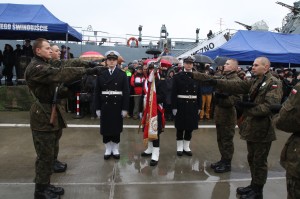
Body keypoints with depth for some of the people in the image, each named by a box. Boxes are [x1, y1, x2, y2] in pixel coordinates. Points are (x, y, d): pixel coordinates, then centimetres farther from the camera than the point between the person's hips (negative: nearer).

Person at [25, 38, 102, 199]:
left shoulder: (44, 66, 18)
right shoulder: (36, 68, -17)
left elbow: (58, 75, 8)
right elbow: (60, 74, -30)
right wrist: (85, 70, -32)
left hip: (49, 113, 10)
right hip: (42, 115, -10)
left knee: (48, 153, 17)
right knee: (45, 155, -1)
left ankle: (45, 185, 30)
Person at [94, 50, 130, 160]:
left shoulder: (122, 74, 1)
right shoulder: (101, 74, 3)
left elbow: (126, 92, -3)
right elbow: (97, 92, 2)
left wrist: (125, 108, -8)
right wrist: (97, 108, -2)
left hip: (117, 105, -1)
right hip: (105, 105, 1)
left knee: (117, 127, 8)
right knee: (105, 128, 7)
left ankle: (115, 149, 22)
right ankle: (108, 149, 22)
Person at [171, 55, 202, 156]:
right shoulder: (178, 76, -1)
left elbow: (199, 93, 7)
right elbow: (174, 93, -5)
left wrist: (199, 106, 4)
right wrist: (174, 107, -11)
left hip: (193, 105, 3)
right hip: (181, 105, -3)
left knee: (190, 127, 10)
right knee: (180, 127, 6)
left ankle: (186, 147, 23)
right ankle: (180, 147, 18)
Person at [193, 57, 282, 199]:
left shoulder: (274, 83, -13)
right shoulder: (254, 82, 11)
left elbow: (270, 106, -24)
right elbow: (235, 86, 2)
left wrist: (249, 108, -18)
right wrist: (216, 82, -7)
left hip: (263, 128, -8)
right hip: (252, 126, 8)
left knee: (260, 161, 5)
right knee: (252, 159, 18)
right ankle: (254, 185, 35)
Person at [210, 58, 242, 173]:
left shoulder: (236, 80, -14)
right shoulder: (223, 78, 12)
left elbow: (237, 99, -21)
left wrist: (222, 99, -24)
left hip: (228, 115, -8)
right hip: (219, 114, 8)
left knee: (227, 140, 3)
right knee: (220, 139, 17)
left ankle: (227, 164, 16)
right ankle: (223, 160, 31)